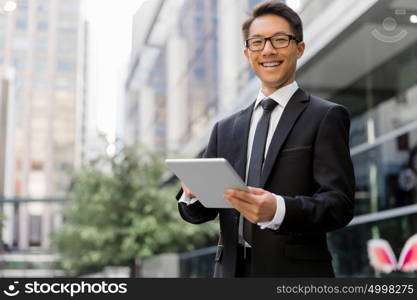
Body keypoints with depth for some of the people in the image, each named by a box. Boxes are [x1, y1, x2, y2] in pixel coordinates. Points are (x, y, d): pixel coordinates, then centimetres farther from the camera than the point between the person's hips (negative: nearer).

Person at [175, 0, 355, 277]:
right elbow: (200, 211, 9)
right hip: (232, 271, 4)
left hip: (296, 274, -4)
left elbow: (340, 203, -11)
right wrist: (193, 194, -14)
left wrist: (279, 210, -28)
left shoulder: (326, 117, -2)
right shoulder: (226, 129, 13)